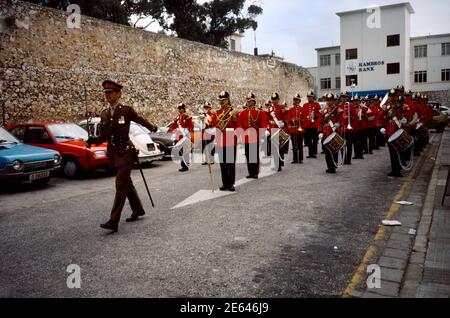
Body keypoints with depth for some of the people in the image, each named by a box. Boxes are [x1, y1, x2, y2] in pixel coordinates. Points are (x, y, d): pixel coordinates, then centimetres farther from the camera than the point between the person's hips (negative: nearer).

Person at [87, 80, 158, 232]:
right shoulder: (104, 114, 8)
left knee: (121, 185, -10)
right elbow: (103, 136, 11)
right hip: (113, 154, 7)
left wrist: (153, 128, 25)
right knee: (126, 183, 17)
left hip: (125, 152, -7)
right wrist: (94, 140, -10)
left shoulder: (126, 110, -8)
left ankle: (114, 221, -10)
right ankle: (138, 210, 33)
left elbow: (142, 120, 8)